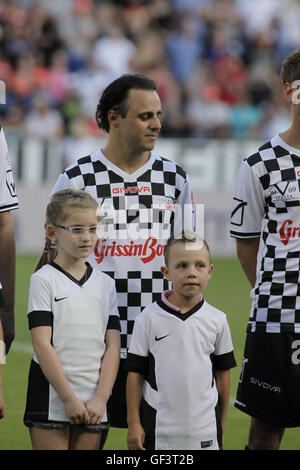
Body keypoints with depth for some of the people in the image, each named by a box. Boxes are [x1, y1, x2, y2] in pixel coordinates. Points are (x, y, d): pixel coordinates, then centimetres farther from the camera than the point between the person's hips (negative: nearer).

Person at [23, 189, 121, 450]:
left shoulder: (105, 284, 10)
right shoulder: (44, 280, -2)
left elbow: (113, 346, 6)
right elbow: (42, 345, -9)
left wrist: (101, 397, -6)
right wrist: (69, 398, -13)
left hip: (94, 402, 4)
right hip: (51, 398, -4)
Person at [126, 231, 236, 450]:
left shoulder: (217, 320, 3)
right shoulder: (149, 318, -4)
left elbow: (223, 373, 11)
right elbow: (135, 373, -1)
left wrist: (222, 423, 13)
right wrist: (133, 423, -2)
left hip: (204, 428, 2)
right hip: (159, 426, -2)